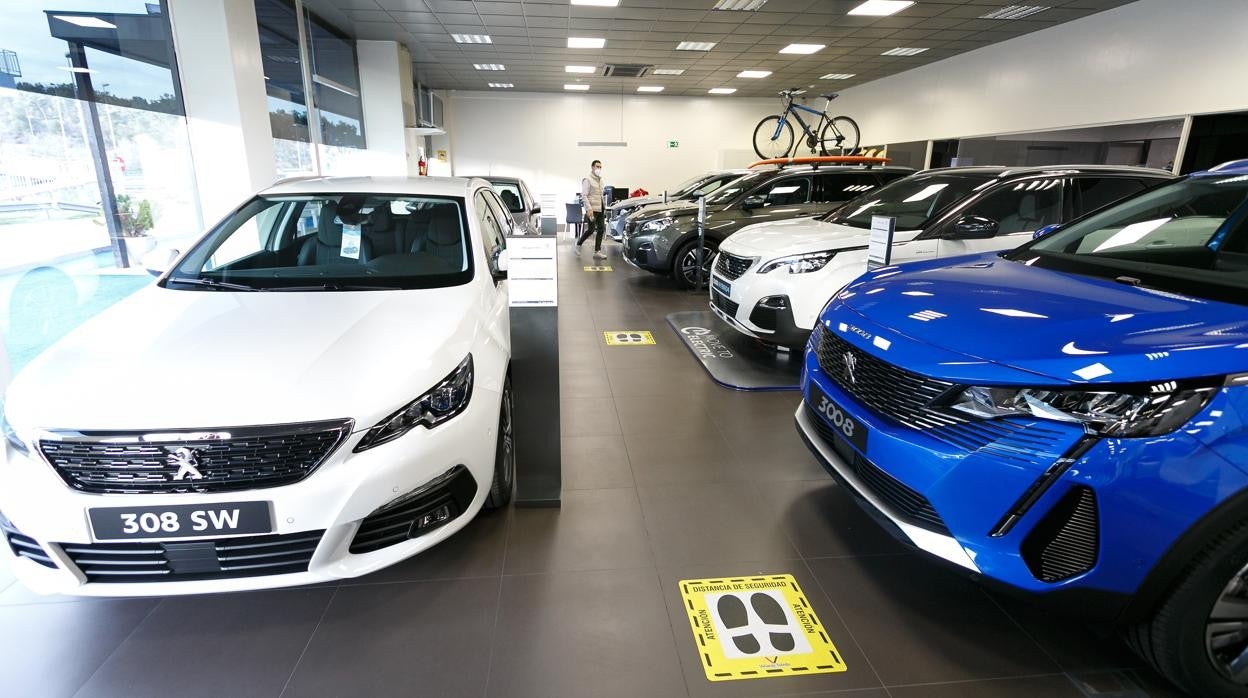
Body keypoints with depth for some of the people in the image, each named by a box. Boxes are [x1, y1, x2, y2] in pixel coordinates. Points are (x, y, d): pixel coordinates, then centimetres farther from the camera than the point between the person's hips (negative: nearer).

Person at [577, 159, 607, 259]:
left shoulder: (600, 180, 18)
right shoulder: (587, 180, -6)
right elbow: (584, 196, -13)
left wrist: (604, 207, 17)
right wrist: (589, 209, -22)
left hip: (601, 209, 8)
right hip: (592, 209, -8)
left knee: (601, 229, 2)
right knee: (591, 230, -8)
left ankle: (597, 252, 5)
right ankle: (578, 244, 16)